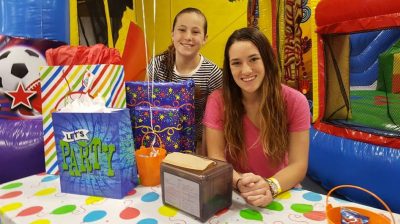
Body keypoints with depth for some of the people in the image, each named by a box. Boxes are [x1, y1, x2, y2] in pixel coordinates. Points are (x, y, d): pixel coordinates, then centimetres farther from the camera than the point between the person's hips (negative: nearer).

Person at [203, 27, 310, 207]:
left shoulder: (295, 102, -10)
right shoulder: (218, 100, -9)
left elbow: (298, 164, -11)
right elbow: (216, 157, -11)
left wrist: (270, 186, -29)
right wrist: (239, 182, -29)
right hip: (233, 193, 0)